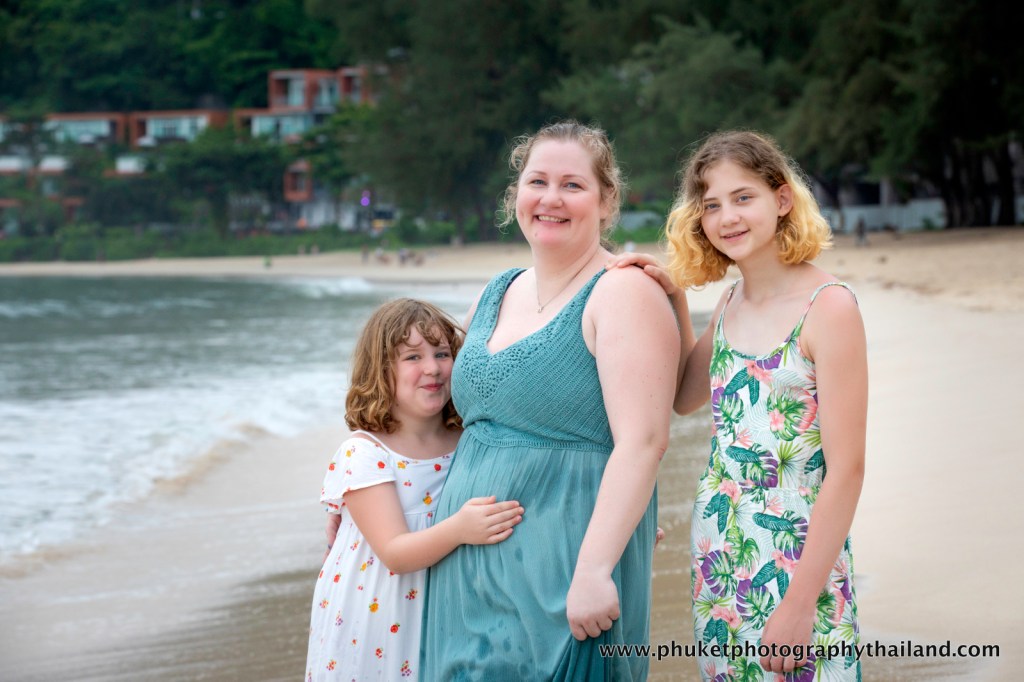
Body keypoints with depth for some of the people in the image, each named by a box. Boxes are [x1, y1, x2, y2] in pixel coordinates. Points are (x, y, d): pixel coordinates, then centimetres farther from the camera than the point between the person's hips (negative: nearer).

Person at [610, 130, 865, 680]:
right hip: (719, 550, 7)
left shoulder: (827, 306, -14)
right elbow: (684, 398, 22)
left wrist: (800, 603, -19)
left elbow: (846, 470, -17)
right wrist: (673, 299, 8)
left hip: (797, 552, -6)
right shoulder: (731, 303, 6)